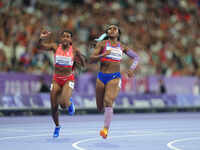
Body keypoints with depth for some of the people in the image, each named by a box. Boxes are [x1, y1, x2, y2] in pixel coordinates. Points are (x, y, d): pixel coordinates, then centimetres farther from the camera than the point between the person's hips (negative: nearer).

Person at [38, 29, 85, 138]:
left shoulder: (74, 50, -7)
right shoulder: (55, 47, -5)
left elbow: (83, 65, 1)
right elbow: (40, 46, -18)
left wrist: (79, 57, -17)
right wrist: (42, 38, -37)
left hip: (68, 79, -2)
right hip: (56, 80, 2)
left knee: (63, 103, -26)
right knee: (54, 107, 3)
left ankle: (70, 103, 13)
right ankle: (57, 127, 31)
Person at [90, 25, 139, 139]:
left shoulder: (122, 47, 10)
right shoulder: (102, 43, 5)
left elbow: (136, 57, 18)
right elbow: (91, 59, -3)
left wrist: (132, 69, 0)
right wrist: (103, 55, -21)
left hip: (115, 78, -1)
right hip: (102, 77, 1)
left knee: (108, 102, -26)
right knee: (100, 108, 11)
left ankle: (106, 129, -31)